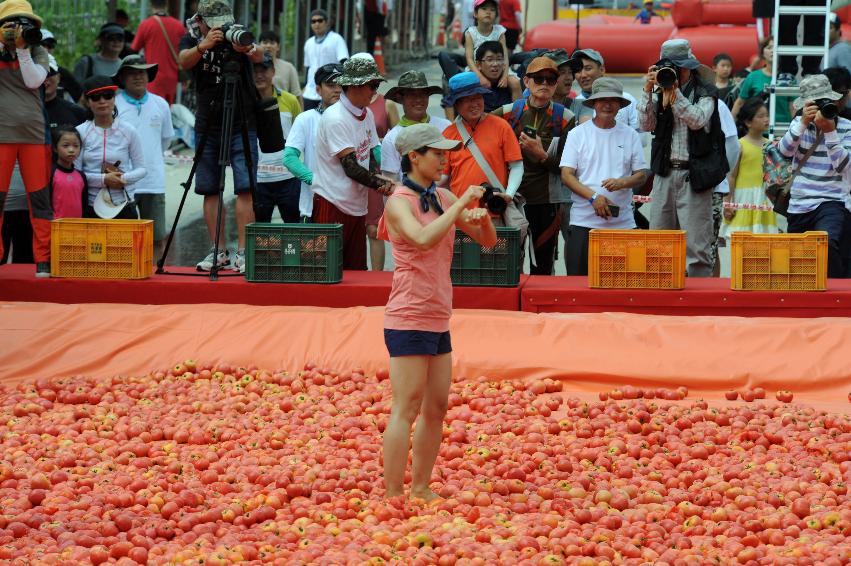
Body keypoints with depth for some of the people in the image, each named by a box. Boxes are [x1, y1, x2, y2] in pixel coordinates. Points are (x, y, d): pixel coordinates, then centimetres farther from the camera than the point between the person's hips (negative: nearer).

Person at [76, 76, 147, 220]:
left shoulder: (128, 131, 3)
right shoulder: (81, 132, 1)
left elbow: (142, 169, 6)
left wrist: (123, 178, -12)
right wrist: (103, 179, -14)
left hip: (124, 207, 1)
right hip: (91, 207, -1)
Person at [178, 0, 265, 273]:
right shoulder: (191, 40, 2)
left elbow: (259, 56, -25)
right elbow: (184, 61, -19)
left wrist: (247, 49, -49)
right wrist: (203, 46, -40)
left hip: (242, 126, -3)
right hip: (207, 125, 3)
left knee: (245, 187, -9)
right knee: (210, 189, 4)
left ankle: (242, 252, -9)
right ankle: (218, 251, 11)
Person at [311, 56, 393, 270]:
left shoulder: (367, 114, 10)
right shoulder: (335, 118, -16)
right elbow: (351, 168, -21)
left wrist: (380, 181, -8)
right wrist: (384, 185, -25)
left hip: (357, 207, 8)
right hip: (332, 203, -8)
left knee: (357, 269, 7)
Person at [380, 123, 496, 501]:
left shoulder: (444, 199, 11)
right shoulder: (399, 202, -10)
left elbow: (488, 241, 16)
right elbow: (424, 238, -30)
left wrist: (482, 218, -6)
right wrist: (462, 206, -23)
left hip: (438, 319, 8)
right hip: (409, 318, -8)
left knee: (436, 409, 9)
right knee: (406, 409, -9)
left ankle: (420, 488, 17)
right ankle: (392, 495, -8)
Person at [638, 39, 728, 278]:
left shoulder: (704, 92, 0)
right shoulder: (660, 92, 12)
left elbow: (697, 120, -17)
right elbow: (646, 124, 1)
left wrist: (674, 92, -21)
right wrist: (648, 90, -8)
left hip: (694, 175, -5)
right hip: (665, 173, 5)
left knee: (696, 244, -8)